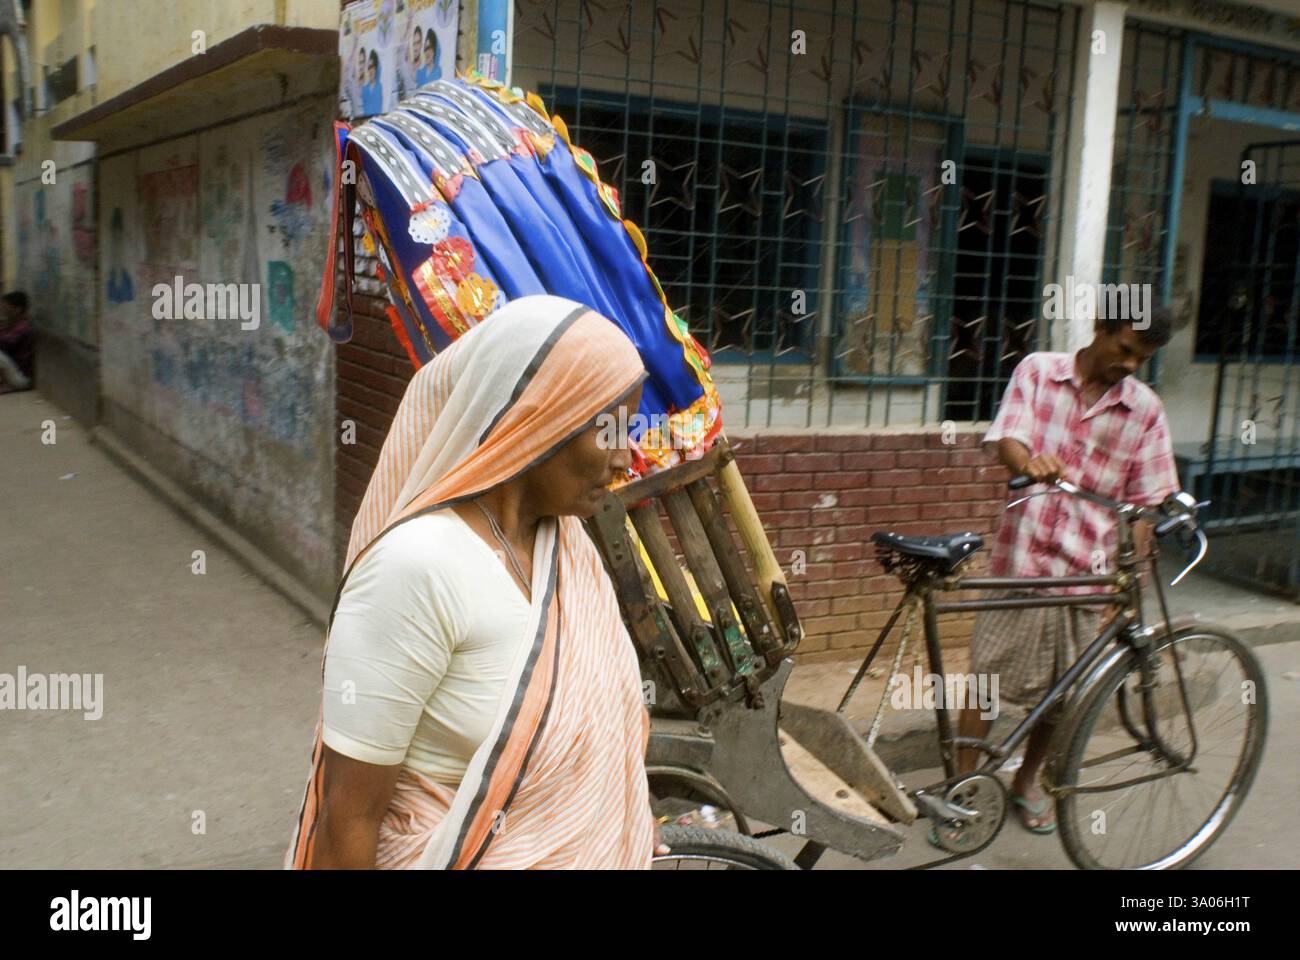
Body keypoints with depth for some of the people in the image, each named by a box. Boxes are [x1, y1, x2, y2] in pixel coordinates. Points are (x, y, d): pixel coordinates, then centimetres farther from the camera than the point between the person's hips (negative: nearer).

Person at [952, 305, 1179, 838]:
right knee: (988, 677, 0)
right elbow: (1007, 438, -12)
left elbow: (1147, 497, 1)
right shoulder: (1038, 371, 0)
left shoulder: (1145, 409, 2)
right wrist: (1028, 461, -35)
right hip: (1022, 556, -2)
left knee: (1060, 693, 12)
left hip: (1087, 569, 2)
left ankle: (1027, 780, 35)